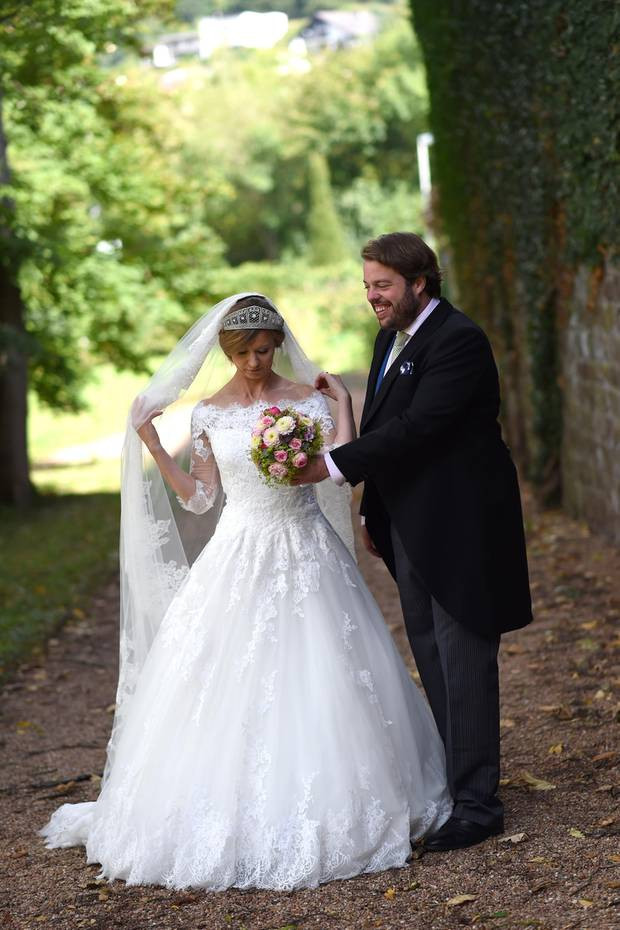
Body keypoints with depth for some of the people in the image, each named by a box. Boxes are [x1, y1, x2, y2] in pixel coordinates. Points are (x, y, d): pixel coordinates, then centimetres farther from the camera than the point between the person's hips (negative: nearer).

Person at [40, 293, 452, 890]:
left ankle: (320, 807, 11)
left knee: (313, 684, -2)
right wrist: (151, 444, 3)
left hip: (305, 556, -1)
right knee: (229, 690, -1)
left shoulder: (308, 399, 0)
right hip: (238, 557, 1)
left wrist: (343, 402, -6)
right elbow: (200, 499, 8)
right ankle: (231, 813, 10)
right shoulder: (209, 414, 6)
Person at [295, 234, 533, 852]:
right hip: (410, 528, 10)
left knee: (463, 661, -5)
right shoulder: (391, 338, 13)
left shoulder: (458, 340, -17)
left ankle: (476, 804, 3)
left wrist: (332, 466, -25)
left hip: (459, 527, -10)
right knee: (431, 657, 17)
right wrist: (372, 511, 16)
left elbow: (415, 428, -25)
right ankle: (454, 777, 29)